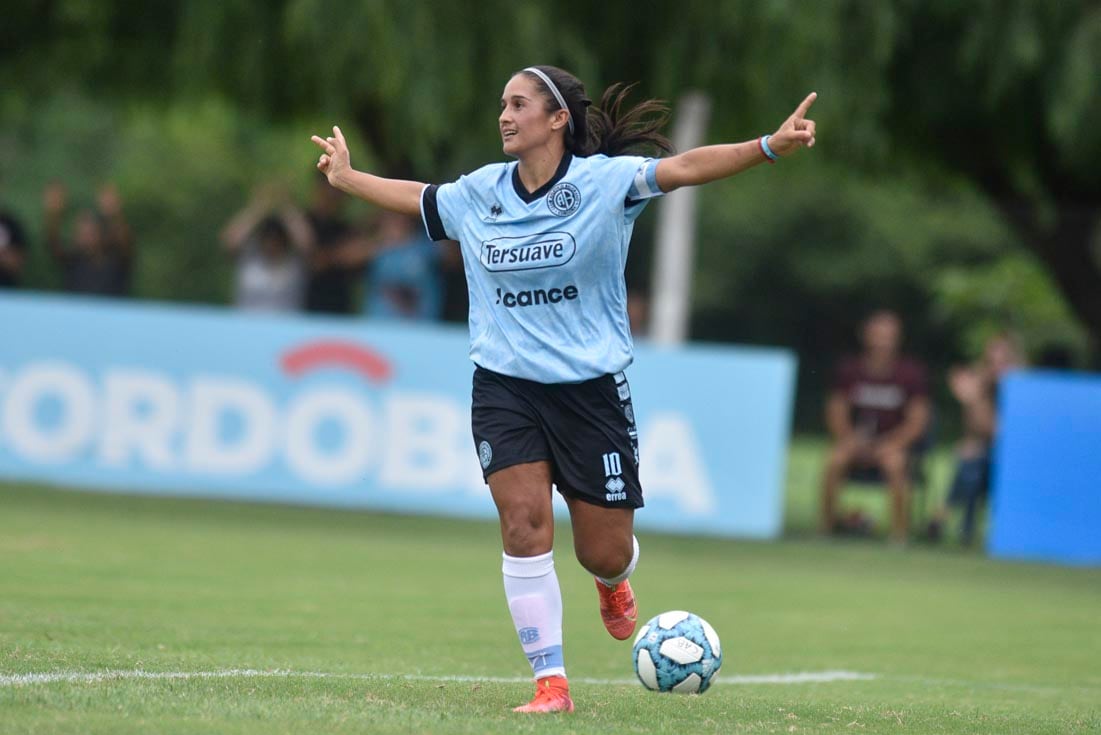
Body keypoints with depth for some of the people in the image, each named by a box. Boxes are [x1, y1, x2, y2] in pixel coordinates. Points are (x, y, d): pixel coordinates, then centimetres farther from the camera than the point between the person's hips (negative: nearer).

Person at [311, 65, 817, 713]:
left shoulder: (604, 179, -8)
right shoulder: (480, 193, 5)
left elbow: (684, 168, -21)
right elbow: (415, 197, 25)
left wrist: (770, 147, -35)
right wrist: (346, 177, 38)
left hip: (592, 386, -3)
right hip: (505, 386, 3)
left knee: (604, 552, 2)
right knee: (524, 521, -14)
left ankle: (613, 580, 43)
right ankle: (551, 682, -8)